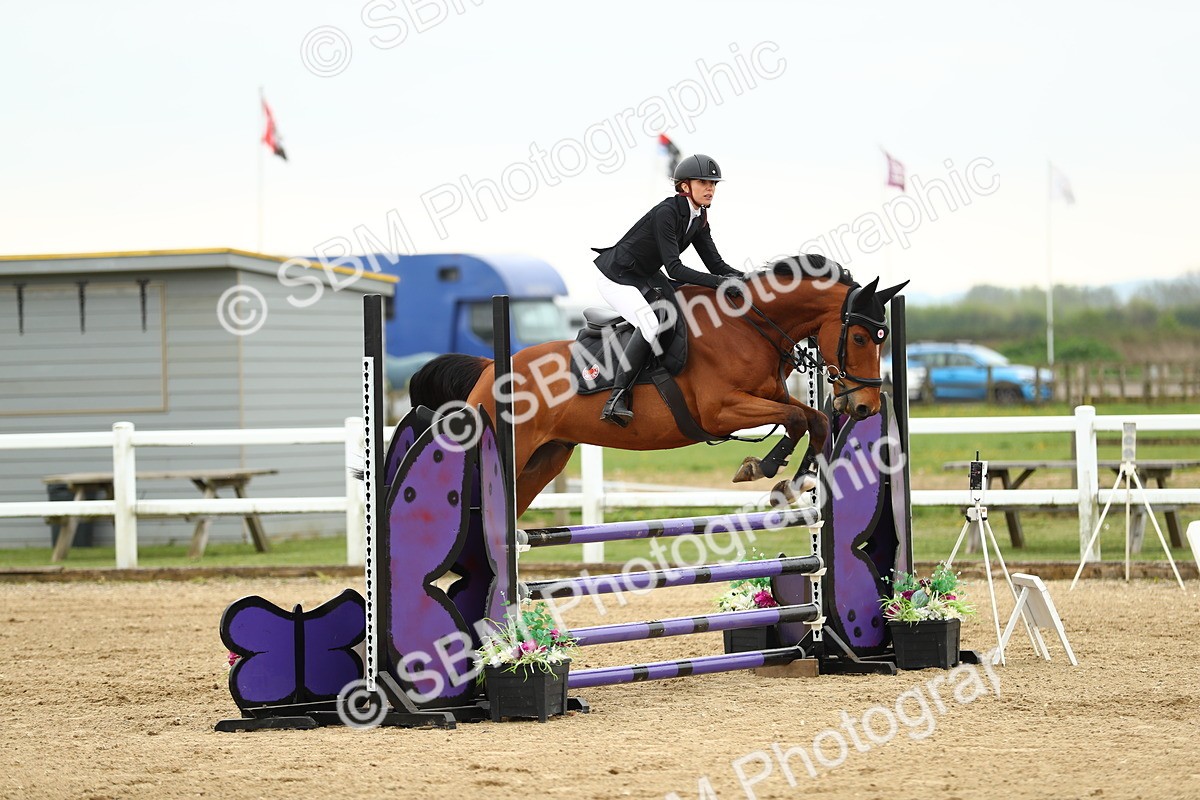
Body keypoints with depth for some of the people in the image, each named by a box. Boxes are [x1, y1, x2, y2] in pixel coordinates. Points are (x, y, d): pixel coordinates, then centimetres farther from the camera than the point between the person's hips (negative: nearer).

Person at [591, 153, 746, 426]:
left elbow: (715, 263, 2)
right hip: (616, 278, -10)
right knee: (650, 324, -29)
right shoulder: (667, 212, -26)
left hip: (647, 276, 10)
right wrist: (719, 282, -39)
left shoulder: (699, 219, 1)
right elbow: (674, 268, -31)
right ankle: (617, 399, -30)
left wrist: (742, 278, -17)